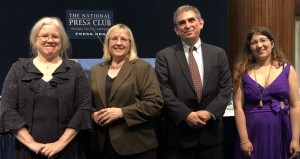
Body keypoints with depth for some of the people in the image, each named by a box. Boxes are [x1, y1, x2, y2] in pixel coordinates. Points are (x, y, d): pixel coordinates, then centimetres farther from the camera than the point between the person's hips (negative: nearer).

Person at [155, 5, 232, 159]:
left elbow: (225, 88, 3)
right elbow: (164, 91, -7)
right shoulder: (164, 56, 0)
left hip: (211, 132, 2)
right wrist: (186, 115, -16)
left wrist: (210, 112, -11)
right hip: (179, 132, -2)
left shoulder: (218, 54, 7)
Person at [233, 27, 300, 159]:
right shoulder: (243, 72, 1)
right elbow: (238, 107, -3)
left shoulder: (287, 70, 2)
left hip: (280, 134, 0)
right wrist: (244, 140, -9)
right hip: (253, 134, 0)